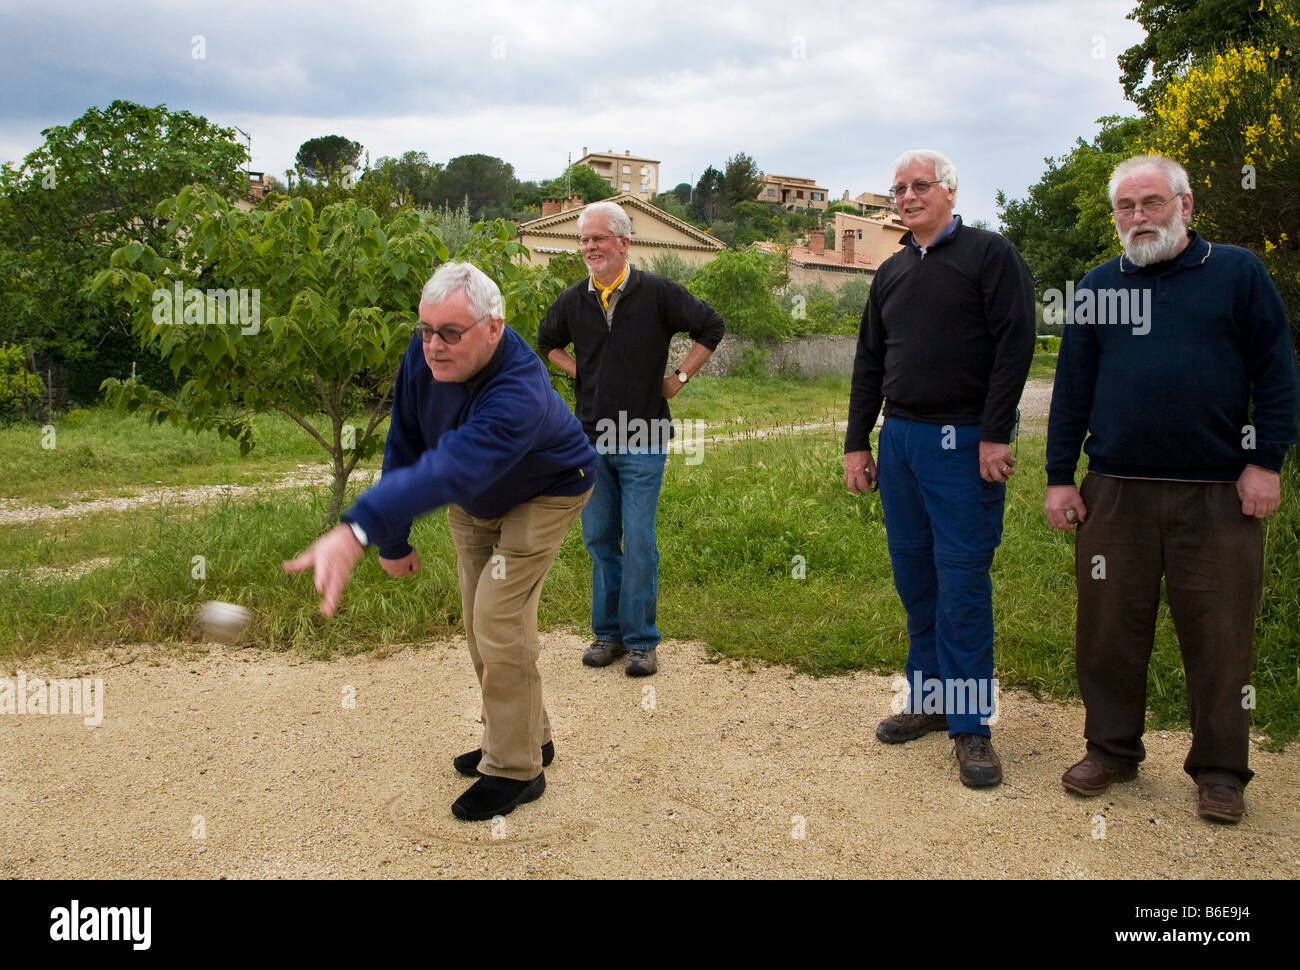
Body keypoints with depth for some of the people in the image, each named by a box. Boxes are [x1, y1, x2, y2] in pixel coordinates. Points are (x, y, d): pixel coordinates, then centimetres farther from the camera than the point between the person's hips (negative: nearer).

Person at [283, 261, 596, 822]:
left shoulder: (519, 393, -44)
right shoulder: (423, 355, -23)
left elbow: (449, 470, -60)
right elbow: (404, 448, -13)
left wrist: (356, 532, -71)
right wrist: (394, 540, -9)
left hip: (543, 496, -7)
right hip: (474, 501, 7)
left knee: (500, 620, -16)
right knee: (479, 624, 13)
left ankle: (515, 770, 2)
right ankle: (528, 737, 32)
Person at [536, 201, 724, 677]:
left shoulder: (657, 292, -5)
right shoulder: (573, 301, 6)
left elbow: (710, 326, 2)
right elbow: (546, 341, 26)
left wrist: (679, 378, -1)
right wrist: (577, 373, 12)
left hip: (642, 441, -4)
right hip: (590, 439, 4)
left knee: (639, 542, -2)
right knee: (599, 540, 10)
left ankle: (640, 640, 9)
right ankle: (608, 631, 23)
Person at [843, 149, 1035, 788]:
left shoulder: (990, 255, -1)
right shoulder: (891, 273, 17)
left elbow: (1015, 346, -9)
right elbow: (868, 364, 19)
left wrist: (994, 436, -16)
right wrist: (857, 444, 13)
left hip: (963, 445, -6)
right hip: (899, 440, 6)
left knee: (962, 580, -5)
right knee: (913, 576, 9)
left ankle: (971, 724, 5)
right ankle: (929, 698, 22)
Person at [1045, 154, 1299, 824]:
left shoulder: (1237, 272, 5)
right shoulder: (1098, 286, 11)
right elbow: (1071, 388, 11)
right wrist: (1060, 477, 6)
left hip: (1219, 493, -2)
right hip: (1116, 492, 2)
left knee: (1219, 634, 4)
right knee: (1109, 628, 7)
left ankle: (1220, 769, 19)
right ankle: (1112, 749, 23)